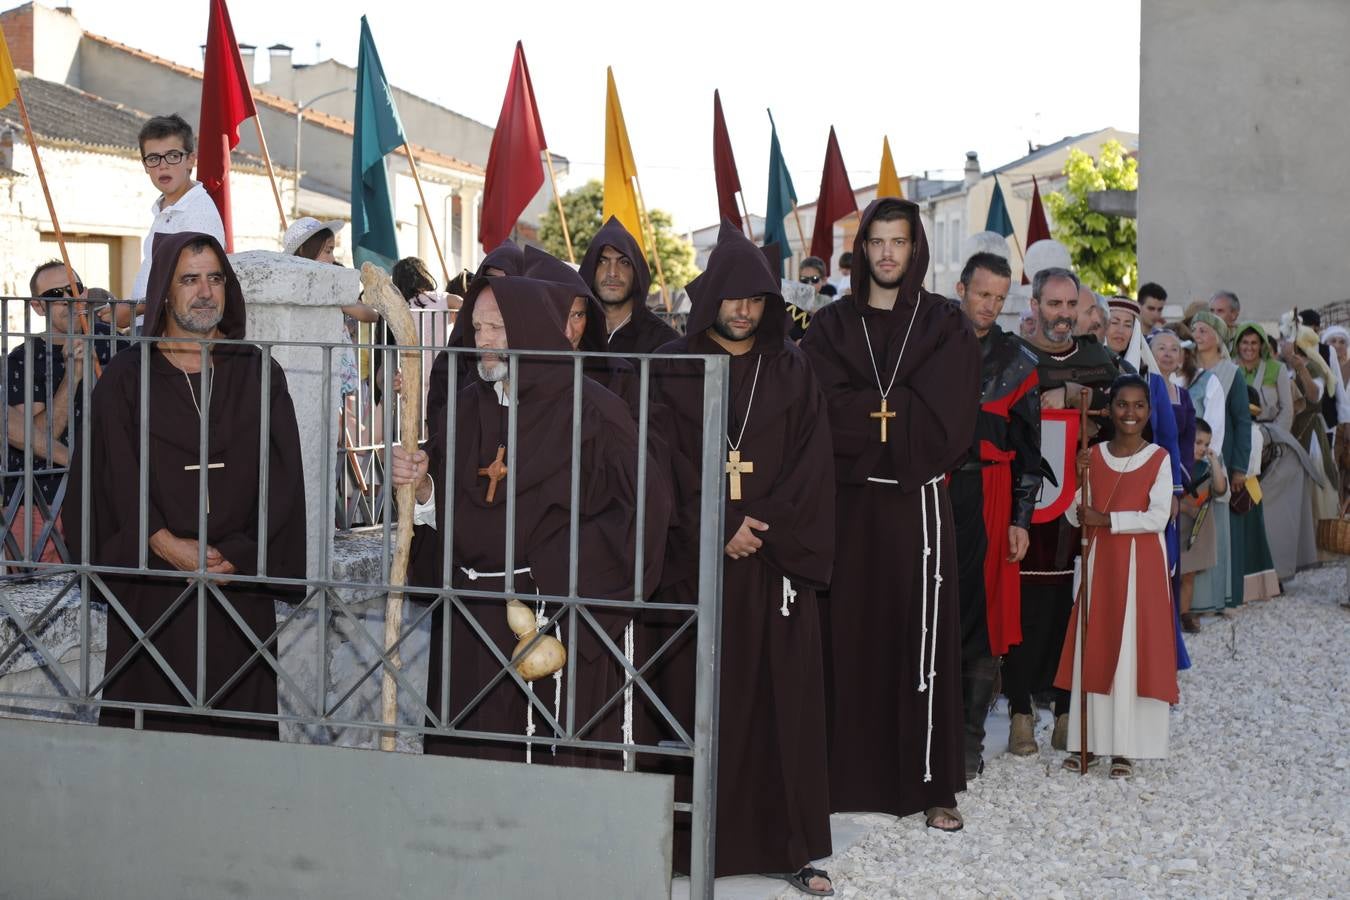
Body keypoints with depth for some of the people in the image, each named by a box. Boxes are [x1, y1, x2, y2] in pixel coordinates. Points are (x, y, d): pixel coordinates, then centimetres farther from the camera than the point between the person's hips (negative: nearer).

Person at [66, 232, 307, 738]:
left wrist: (239, 555, -10)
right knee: (156, 712, 1)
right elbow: (115, 475, -3)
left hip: (241, 585, 1)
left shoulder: (257, 374, 7)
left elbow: (282, 474, 0)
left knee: (238, 714, 2)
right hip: (153, 589, -1)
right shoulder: (127, 377, 4)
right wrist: (165, 544, -13)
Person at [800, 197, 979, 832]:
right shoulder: (831, 326, 10)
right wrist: (898, 419, -9)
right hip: (847, 500, 1)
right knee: (847, 631, 1)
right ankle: (845, 774, 8)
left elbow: (945, 418, -6)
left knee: (923, 637, -2)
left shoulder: (945, 326, 5)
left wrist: (864, 413, -6)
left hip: (917, 501, -1)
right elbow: (821, 411, -3)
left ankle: (930, 782, 4)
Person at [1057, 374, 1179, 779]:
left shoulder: (1158, 458, -2)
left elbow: (1158, 517, -11)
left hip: (1141, 563, -3)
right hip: (1100, 560, 3)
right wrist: (1079, 480, -12)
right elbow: (1076, 517, 4)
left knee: (1132, 649, -2)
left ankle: (1125, 746, 2)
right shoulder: (1093, 455, 7)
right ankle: (1089, 740, 10)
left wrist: (1106, 519, -15)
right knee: (1094, 648, 3)